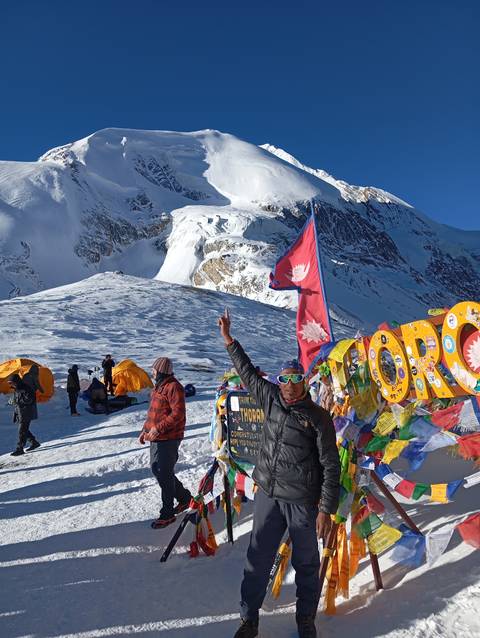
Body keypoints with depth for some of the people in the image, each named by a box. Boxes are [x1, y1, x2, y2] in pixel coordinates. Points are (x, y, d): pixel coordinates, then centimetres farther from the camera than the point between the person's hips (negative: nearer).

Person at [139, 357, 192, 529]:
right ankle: (184, 497, 32)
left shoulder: (173, 387, -17)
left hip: (168, 439, -10)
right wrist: (145, 429, 15)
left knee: (164, 474, -2)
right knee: (157, 470, 17)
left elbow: (178, 413, -23)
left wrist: (158, 428, -24)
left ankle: (167, 513, 13)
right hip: (156, 437, 10)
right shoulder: (159, 386, 14)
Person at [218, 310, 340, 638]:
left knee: (306, 564, 13)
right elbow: (248, 373, 16)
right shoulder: (271, 398, 2)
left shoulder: (318, 417, -10)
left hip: (303, 501, -3)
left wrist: (326, 509, -11)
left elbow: (331, 465, -8)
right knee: (257, 559, 10)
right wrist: (229, 341, 18)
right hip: (268, 495, 4)